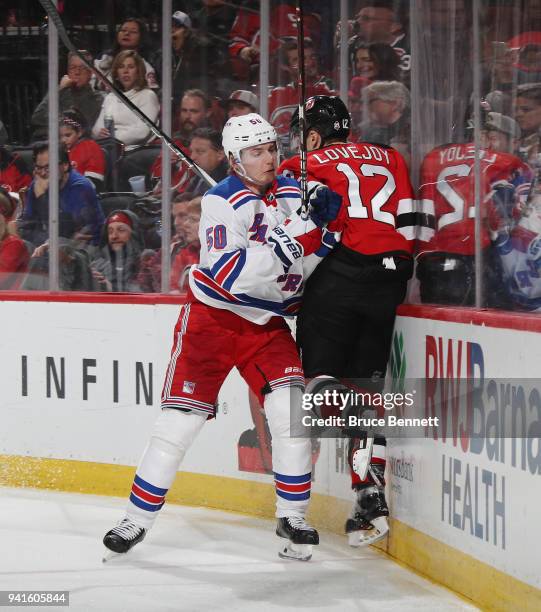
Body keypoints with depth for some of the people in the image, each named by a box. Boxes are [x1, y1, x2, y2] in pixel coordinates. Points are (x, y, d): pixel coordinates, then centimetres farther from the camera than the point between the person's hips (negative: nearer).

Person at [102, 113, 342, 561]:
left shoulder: (293, 194, 0)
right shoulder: (223, 201, -17)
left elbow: (318, 261, 0)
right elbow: (229, 274, -29)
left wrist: (325, 220, -18)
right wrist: (291, 242, -35)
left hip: (269, 322, 4)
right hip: (213, 319, -4)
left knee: (290, 411, -12)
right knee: (180, 420, -3)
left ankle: (293, 517, 3)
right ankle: (137, 520, 10)